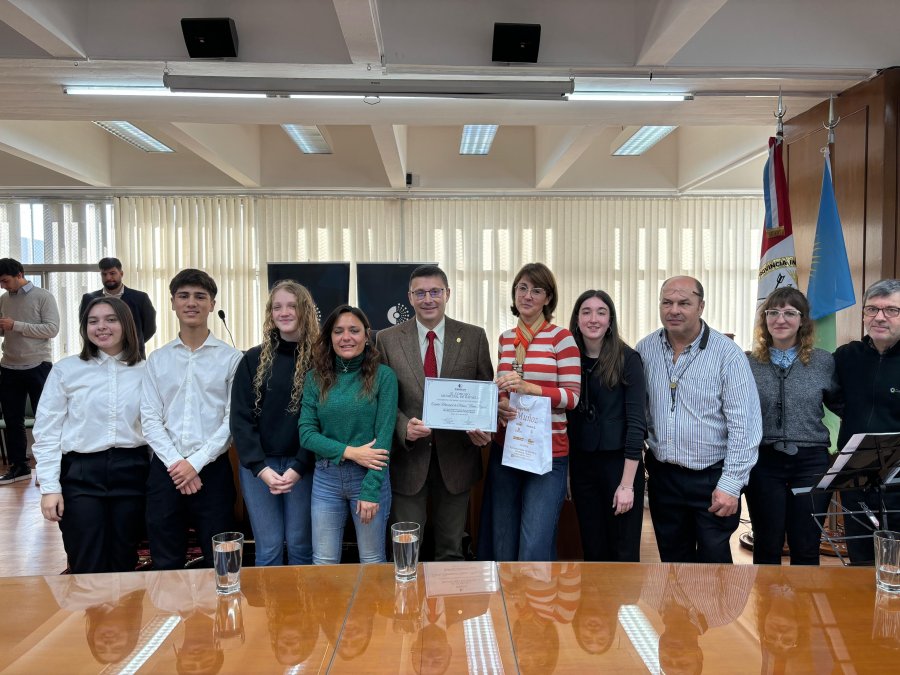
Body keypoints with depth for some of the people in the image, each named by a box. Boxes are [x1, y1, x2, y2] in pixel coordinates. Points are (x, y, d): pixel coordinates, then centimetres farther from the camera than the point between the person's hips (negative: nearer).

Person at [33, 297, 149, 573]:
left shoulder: (144, 371, 4)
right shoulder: (65, 370, -1)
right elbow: (46, 432, 0)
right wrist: (50, 487, -5)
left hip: (132, 472, 2)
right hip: (81, 474, -1)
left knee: (124, 565, 12)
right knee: (88, 569, 3)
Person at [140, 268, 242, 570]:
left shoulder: (230, 358, -2)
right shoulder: (157, 359, 7)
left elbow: (233, 419, -7)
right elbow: (150, 419, 2)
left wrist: (196, 462, -11)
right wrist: (175, 463, -9)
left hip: (212, 468, -2)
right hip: (166, 468, 3)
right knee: (165, 563, 13)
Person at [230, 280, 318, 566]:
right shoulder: (253, 359, 3)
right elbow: (240, 418, -1)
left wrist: (298, 467, -13)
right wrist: (261, 468, -11)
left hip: (302, 465, -1)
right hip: (258, 465, 1)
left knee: (300, 545, 7)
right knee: (268, 547, 5)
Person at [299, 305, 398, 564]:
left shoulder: (383, 375, -5)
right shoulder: (316, 378, 3)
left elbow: (384, 435, -8)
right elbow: (306, 433, -1)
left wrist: (370, 490, -13)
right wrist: (349, 451, -15)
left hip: (370, 476, -2)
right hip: (326, 477, 2)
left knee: (372, 561, 11)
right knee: (323, 562, 9)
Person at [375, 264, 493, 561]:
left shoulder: (474, 337, 1)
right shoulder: (387, 339, 0)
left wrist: (483, 430, -12)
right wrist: (403, 426, -17)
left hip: (456, 456, 1)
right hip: (407, 456, 0)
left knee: (451, 550, 16)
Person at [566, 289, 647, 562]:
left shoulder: (627, 359, -8)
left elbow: (636, 422, -11)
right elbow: (566, 416, 8)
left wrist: (627, 484, -15)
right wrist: (564, 473, 2)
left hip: (620, 463, -3)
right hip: (581, 465, 4)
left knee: (623, 552, 5)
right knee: (592, 550, 13)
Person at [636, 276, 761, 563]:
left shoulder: (727, 354, -12)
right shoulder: (645, 350, -1)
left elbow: (744, 426, -13)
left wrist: (731, 484, -15)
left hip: (712, 478, -3)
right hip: (663, 475, 4)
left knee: (714, 558, 8)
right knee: (672, 557, 16)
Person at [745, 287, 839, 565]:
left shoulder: (824, 362, 2)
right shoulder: (748, 364, -1)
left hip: (811, 462, 1)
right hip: (764, 462, 0)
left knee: (806, 550, 11)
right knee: (766, 549, 11)